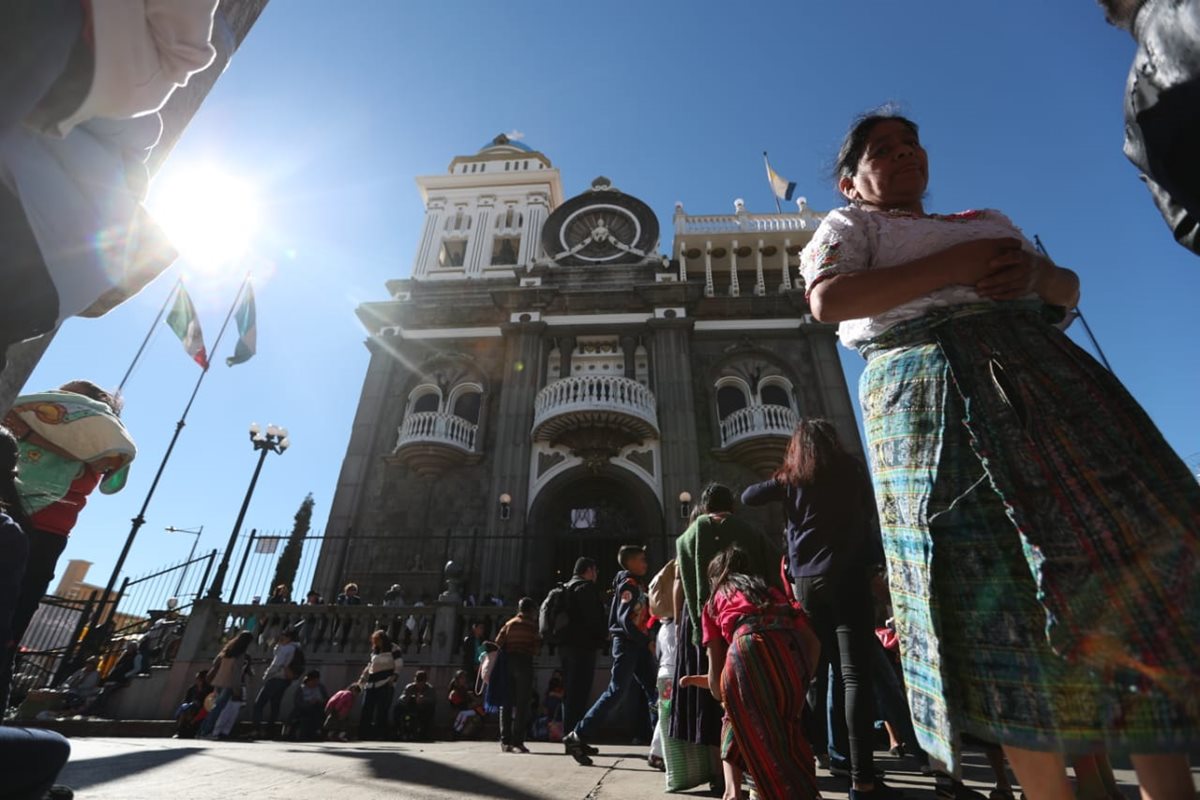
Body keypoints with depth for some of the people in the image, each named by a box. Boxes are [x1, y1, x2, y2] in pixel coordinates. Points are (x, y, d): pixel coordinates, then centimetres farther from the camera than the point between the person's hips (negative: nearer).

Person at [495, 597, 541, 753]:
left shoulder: (509, 624, 10)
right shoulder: (532, 625, -1)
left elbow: (498, 643, 3)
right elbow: (536, 649, -3)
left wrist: (508, 652, 14)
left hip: (507, 662, 4)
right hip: (524, 662, -4)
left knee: (506, 702, 9)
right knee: (521, 703, 0)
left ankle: (505, 741, 9)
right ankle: (517, 742, -3)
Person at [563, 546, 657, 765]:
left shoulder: (637, 585, 18)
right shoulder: (628, 584, -11)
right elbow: (625, 620, -20)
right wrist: (647, 642, -17)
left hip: (637, 645, 9)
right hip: (626, 643, -9)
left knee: (654, 691, 5)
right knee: (616, 692, -7)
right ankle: (576, 736, 1)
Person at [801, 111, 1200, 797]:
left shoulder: (988, 220, 31)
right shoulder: (849, 224, 12)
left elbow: (1068, 290, 27)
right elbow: (829, 299, -9)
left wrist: (1035, 270, 3)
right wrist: (957, 265, -10)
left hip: (1044, 376, 6)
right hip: (932, 397, -6)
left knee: (1139, 540, -3)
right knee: (993, 586, -9)